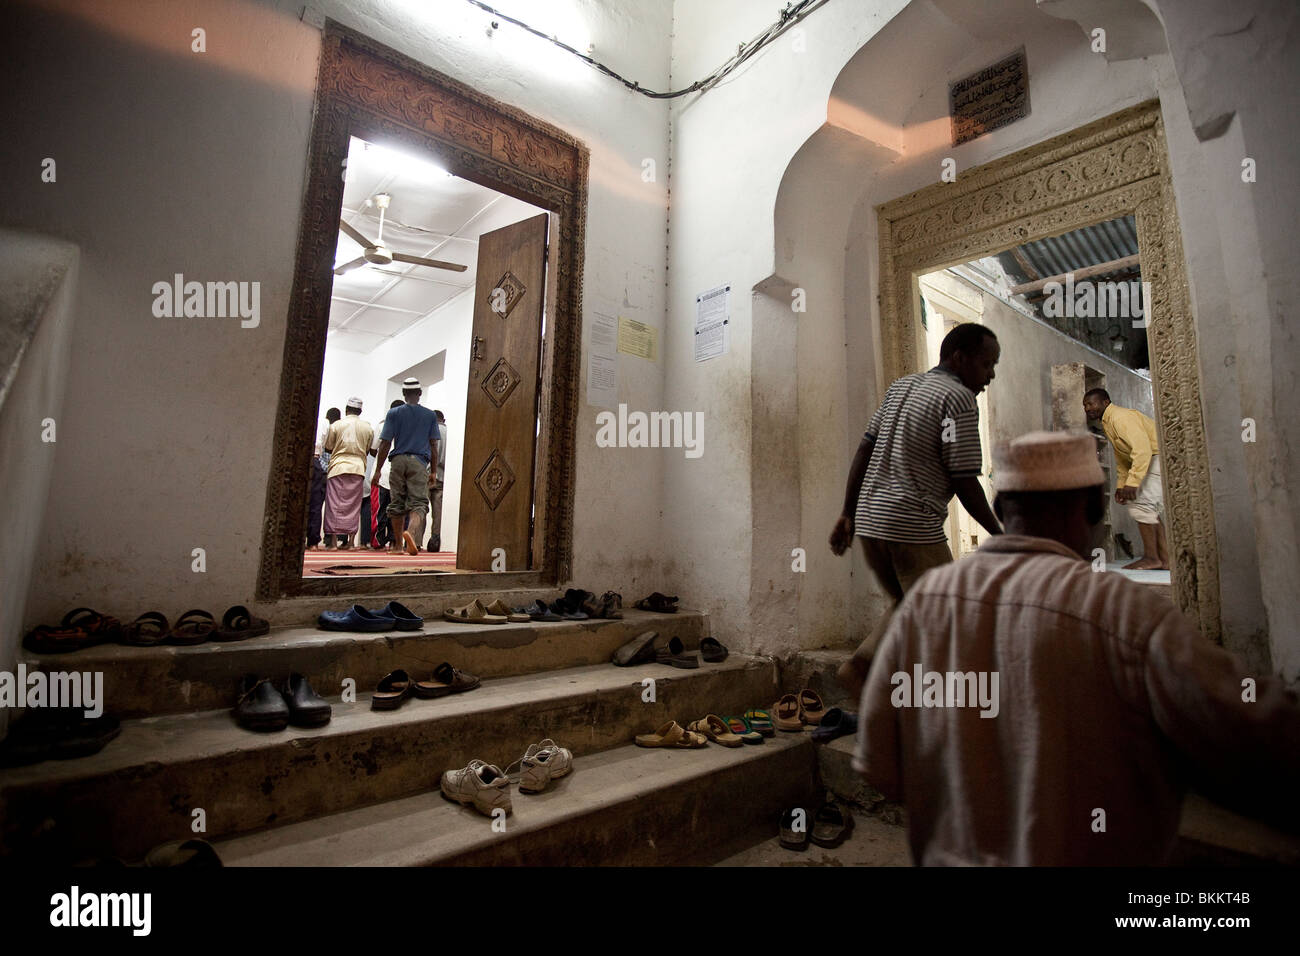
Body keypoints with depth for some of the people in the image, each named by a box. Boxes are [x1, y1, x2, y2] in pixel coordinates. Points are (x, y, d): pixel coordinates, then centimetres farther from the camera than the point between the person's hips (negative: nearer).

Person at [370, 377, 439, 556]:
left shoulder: (394, 413, 6)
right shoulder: (430, 415, 9)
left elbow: (385, 444, 2)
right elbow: (434, 446, 8)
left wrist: (377, 470, 6)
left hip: (398, 461, 1)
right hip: (419, 462, -1)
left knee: (396, 504, 11)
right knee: (418, 502, -7)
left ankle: (397, 543, 19)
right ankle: (412, 532, -35)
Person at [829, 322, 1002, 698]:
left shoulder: (900, 386, 16)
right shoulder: (959, 398, -8)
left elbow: (864, 450, 13)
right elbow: (964, 480, -12)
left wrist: (848, 514, 15)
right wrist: (998, 534, 2)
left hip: (868, 520, 8)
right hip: (914, 526, -8)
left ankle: (859, 664, 10)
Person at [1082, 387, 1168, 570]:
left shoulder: (1121, 416, -17)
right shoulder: (1107, 423, 15)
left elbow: (1142, 448, -28)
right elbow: (1121, 459, 21)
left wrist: (1132, 482, -31)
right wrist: (1121, 485, 13)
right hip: (1153, 460, 11)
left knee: (1141, 504, -15)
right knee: (1150, 510, 9)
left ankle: (1151, 557, -9)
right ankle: (1165, 559, 11)